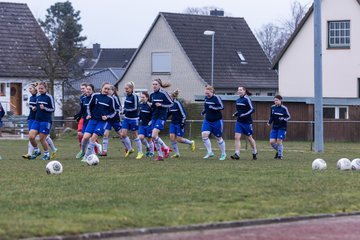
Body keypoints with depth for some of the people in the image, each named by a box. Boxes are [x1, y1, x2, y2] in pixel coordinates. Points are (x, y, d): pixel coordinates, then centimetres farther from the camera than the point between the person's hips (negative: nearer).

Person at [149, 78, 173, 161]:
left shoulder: (164, 94, -10)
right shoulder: (152, 95, 9)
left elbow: (171, 104, -6)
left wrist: (161, 105, -16)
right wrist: (151, 105, 0)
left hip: (161, 117, -7)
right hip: (154, 117, 7)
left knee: (154, 136, -17)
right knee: (154, 137, 4)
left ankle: (166, 148, 4)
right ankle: (160, 155, 13)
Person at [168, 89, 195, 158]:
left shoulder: (177, 103, -17)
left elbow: (184, 113, -16)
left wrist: (183, 123, -17)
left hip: (179, 124, -7)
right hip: (173, 123, 7)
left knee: (179, 139, -5)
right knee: (172, 137, -4)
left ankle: (191, 143, 22)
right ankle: (177, 154, 5)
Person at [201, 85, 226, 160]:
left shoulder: (216, 98, -15)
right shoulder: (206, 98, 5)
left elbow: (221, 107, -21)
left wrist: (212, 107, -28)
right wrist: (204, 111, 6)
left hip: (217, 121, -5)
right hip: (207, 121, 5)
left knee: (218, 138, 6)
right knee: (204, 135, -15)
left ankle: (223, 154, 25)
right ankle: (210, 152, -4)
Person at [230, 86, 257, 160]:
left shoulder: (247, 99, -12)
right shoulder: (238, 100, 9)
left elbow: (252, 110, -16)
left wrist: (244, 115, -23)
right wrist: (236, 114, 4)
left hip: (247, 122, -6)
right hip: (239, 122, 6)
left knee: (249, 138, 8)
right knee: (237, 137, -8)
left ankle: (255, 153, 28)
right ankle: (237, 154, -11)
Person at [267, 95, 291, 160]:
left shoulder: (284, 108, -8)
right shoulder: (273, 107, 6)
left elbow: (289, 117, -2)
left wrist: (283, 119, -20)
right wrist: (269, 122, 0)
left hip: (282, 127, -5)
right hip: (274, 127, 5)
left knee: (279, 141, -10)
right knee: (272, 142, -4)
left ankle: (280, 155, 8)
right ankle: (278, 151, 23)